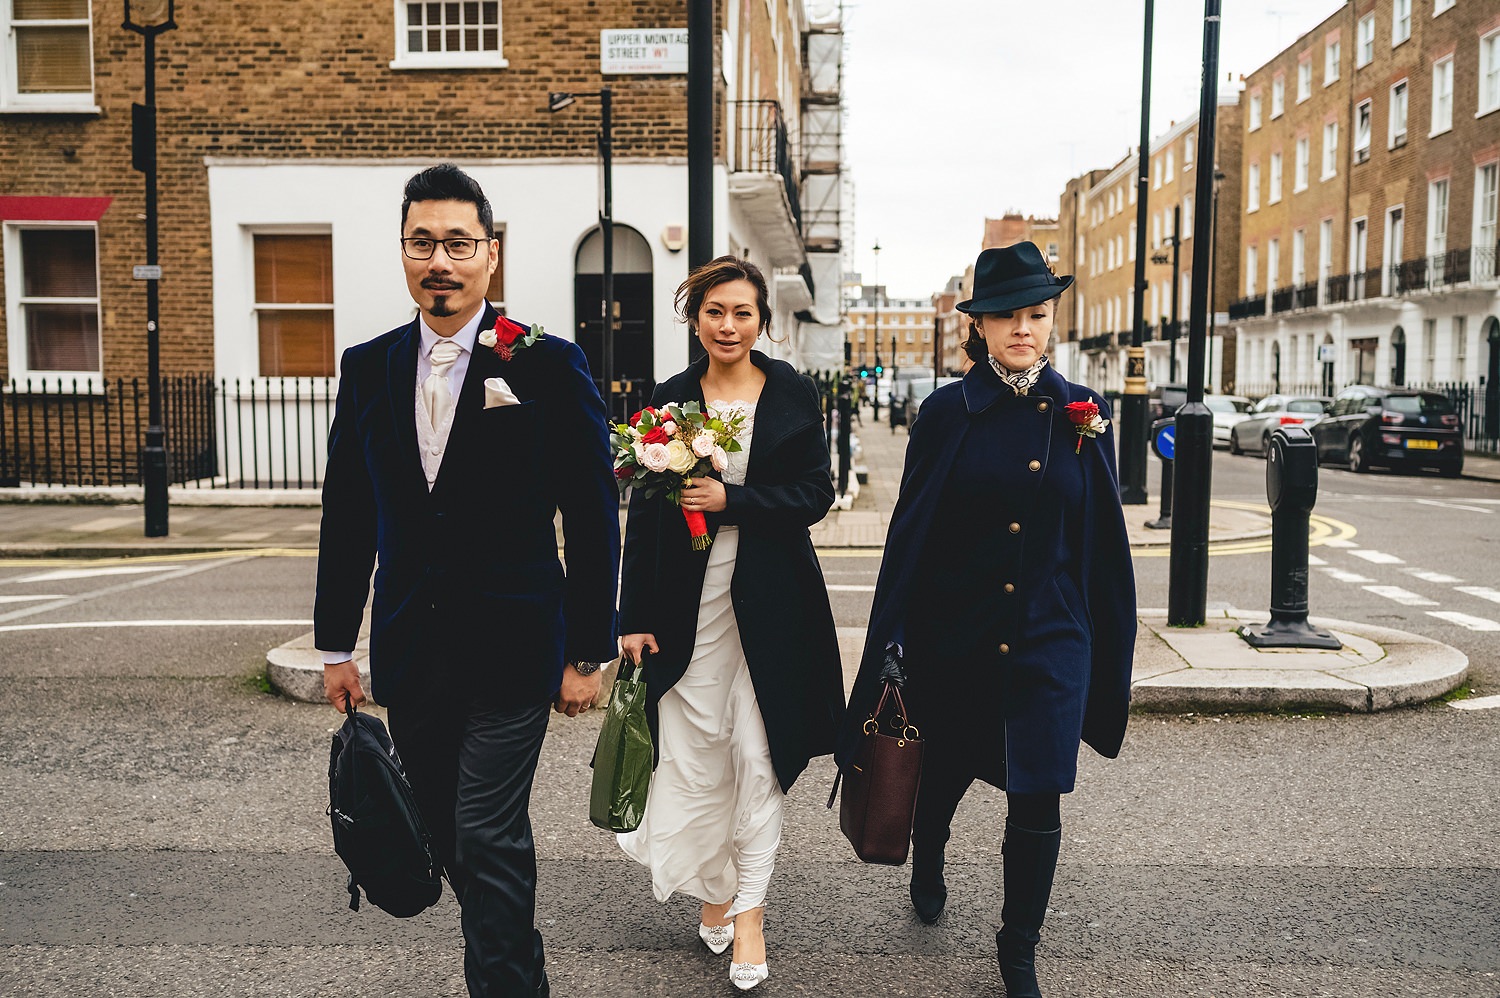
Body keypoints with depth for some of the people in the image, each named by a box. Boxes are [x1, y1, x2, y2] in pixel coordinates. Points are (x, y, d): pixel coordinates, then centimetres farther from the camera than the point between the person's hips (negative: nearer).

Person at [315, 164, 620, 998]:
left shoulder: (548, 365, -7)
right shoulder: (368, 368, 6)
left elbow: (594, 518, -6)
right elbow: (347, 516, 10)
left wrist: (589, 651, -6)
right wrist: (337, 644, 11)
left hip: (510, 649, -5)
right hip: (409, 654, 5)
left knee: (490, 841, -2)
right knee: (449, 836, 16)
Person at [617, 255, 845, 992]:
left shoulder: (794, 395, 2)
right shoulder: (669, 399, 3)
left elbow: (815, 495, -1)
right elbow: (644, 514, 2)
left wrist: (731, 501, -16)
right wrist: (636, 615, -1)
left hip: (770, 599, -1)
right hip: (689, 597, 1)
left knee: (757, 752, 3)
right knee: (694, 747, 5)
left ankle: (748, 909, 16)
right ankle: (715, 889, 27)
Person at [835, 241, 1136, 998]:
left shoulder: (1082, 413, 1)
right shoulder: (947, 412, -3)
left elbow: (1104, 538, 6)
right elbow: (909, 530, -3)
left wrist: (1110, 647, 6)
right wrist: (896, 637, -5)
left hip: (1050, 641, 0)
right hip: (954, 635, 0)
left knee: (1038, 799, 0)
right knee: (943, 771, 19)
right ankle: (928, 869, 51)